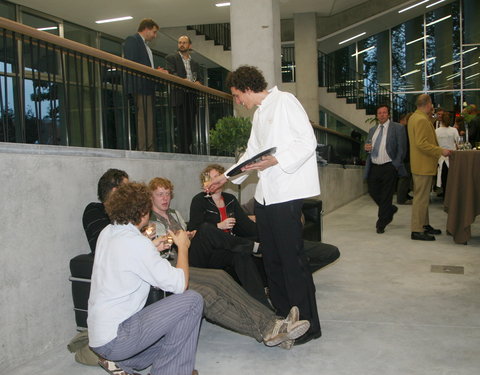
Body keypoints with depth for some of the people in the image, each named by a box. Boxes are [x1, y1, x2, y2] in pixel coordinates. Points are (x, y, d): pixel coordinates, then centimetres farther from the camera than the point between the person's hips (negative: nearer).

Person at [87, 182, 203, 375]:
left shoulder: (107, 232, 5)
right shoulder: (138, 244, -21)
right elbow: (179, 284, -19)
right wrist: (183, 247, -5)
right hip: (114, 340, -9)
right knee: (192, 300, -11)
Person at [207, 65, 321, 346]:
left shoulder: (284, 102, -5)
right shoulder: (260, 114, 23)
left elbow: (308, 142, -13)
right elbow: (252, 152, 30)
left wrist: (275, 161, -21)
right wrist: (226, 177, 29)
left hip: (286, 192, -9)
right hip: (266, 194, 9)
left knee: (291, 259, -7)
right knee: (271, 259, 9)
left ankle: (308, 324, 3)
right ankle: (283, 317, 20)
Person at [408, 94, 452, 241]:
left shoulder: (414, 117, 14)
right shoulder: (421, 120, -19)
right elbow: (422, 144, -25)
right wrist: (441, 151, -22)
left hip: (420, 164, 11)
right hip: (423, 165, -11)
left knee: (423, 197, 18)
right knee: (421, 198, -6)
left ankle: (424, 225, 29)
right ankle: (417, 230, -2)